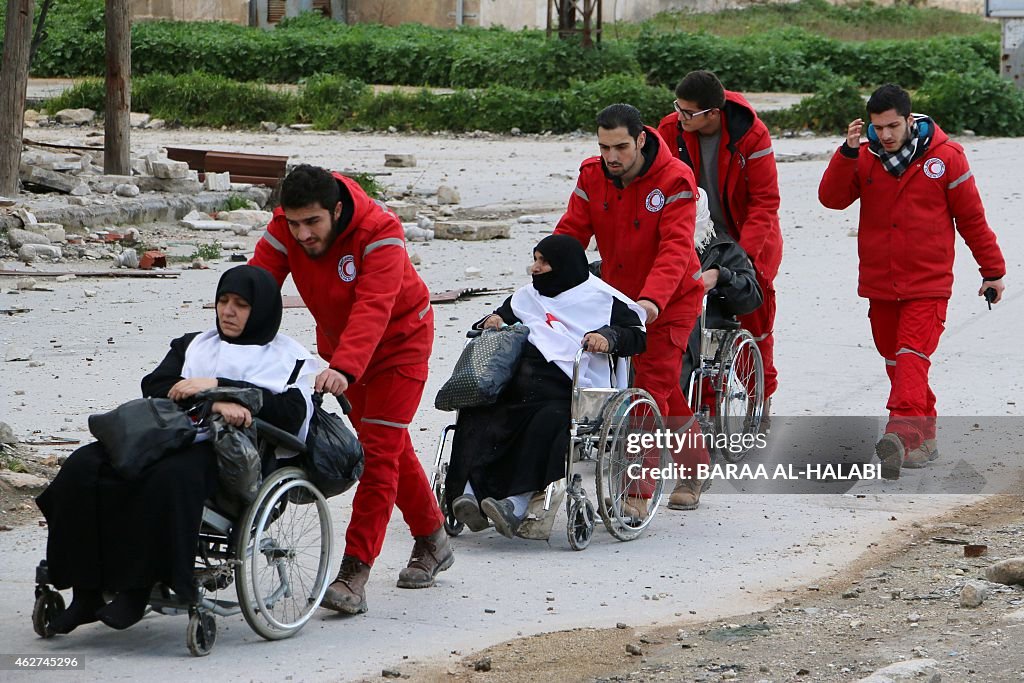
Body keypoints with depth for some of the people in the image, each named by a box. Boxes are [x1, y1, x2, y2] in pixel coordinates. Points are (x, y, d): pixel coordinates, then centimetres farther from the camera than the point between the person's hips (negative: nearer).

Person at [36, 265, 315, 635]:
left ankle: (136, 590, -32)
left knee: (170, 476, -39)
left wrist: (216, 386, -9)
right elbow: (154, 387, 9)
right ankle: (86, 593, -21)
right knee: (83, 467, -21)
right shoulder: (193, 345, 28)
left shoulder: (290, 358, 15)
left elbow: (289, 415, -5)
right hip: (175, 436, 5)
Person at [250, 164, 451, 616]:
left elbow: (373, 309, -46)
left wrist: (344, 368, -60)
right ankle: (432, 542, 35)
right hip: (338, 343, 6)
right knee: (392, 446, 17)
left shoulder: (380, 232, -35)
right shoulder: (284, 231, -20)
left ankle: (354, 574, -19)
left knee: (379, 452, -15)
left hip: (398, 342, -6)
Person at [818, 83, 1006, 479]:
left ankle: (903, 430, -32)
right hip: (879, 284, 4)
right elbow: (832, 198, -10)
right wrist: (848, 152, -23)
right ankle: (924, 436, 22)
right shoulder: (865, 157, 2)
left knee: (911, 357, -19)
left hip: (928, 283, -4)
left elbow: (971, 217, 3)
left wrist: (992, 270, 9)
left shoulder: (945, 157, -5)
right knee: (895, 361, 10)